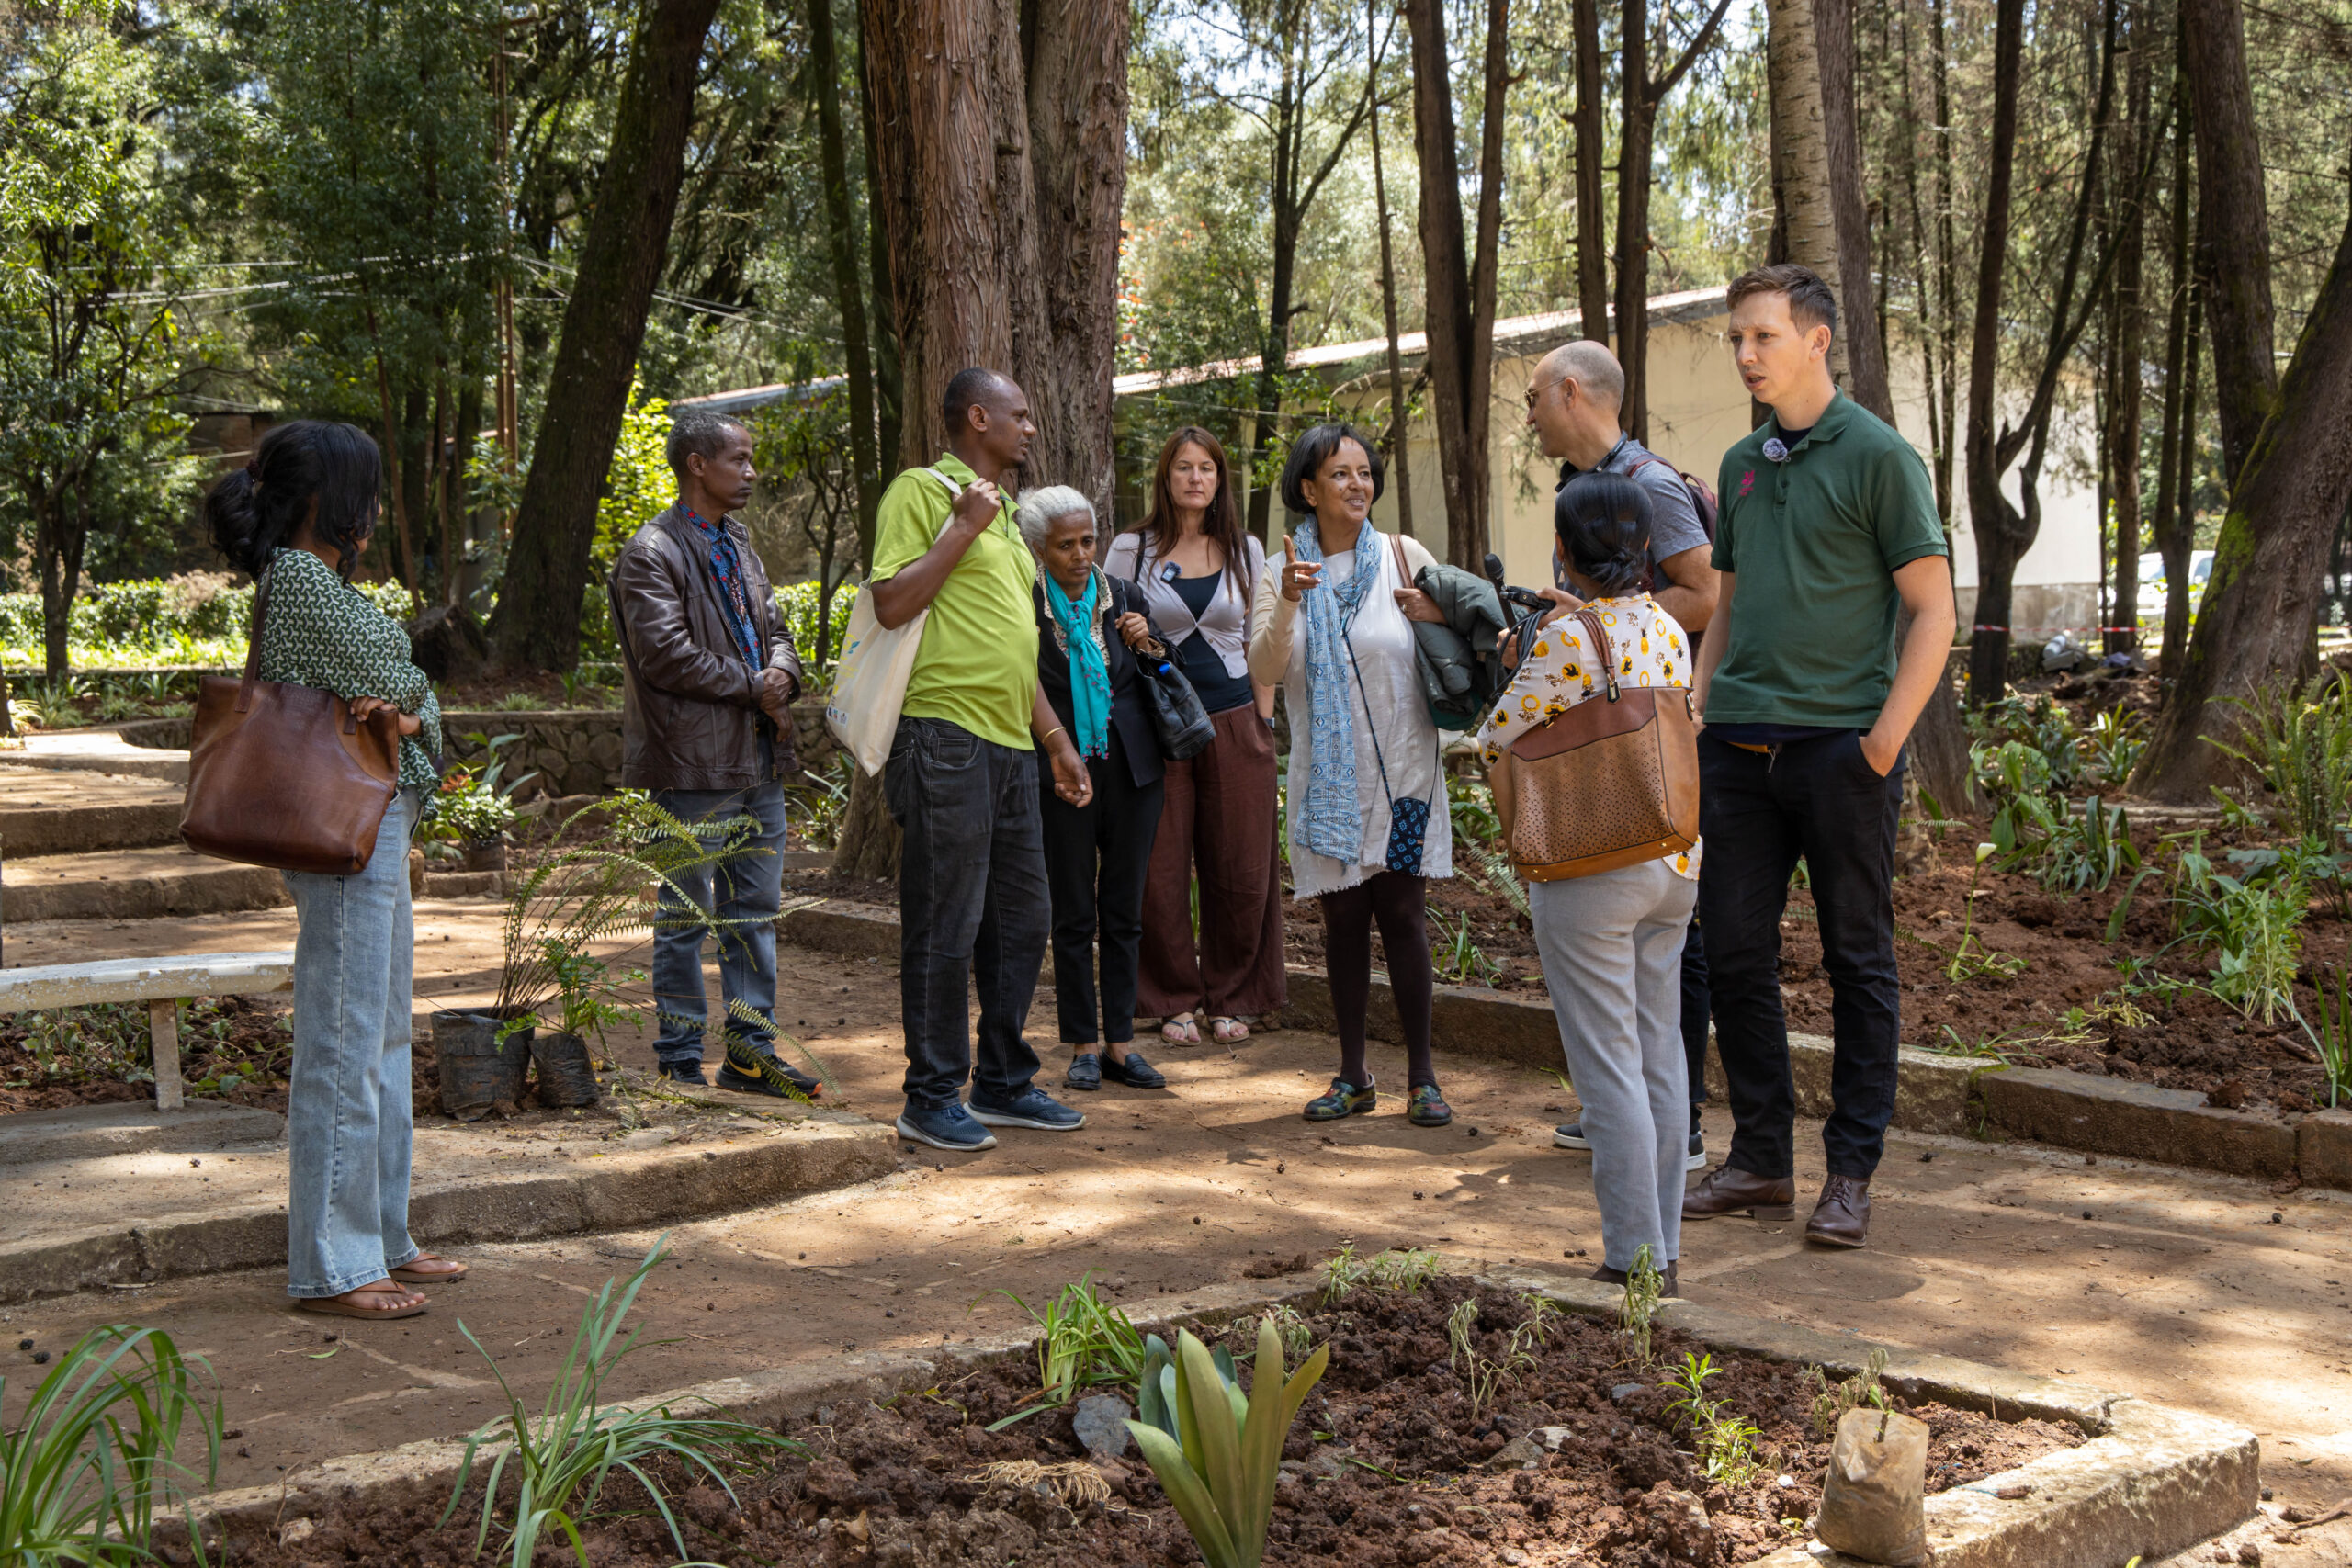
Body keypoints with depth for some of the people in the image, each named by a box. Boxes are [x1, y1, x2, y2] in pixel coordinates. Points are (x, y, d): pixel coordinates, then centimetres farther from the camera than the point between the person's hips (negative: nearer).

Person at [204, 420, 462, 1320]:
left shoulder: (318, 581, 18)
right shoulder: (300, 578, -13)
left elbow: (407, 697, 11)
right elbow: (384, 676, -17)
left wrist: (411, 710, -10)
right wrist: (407, 694, 4)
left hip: (376, 837, 11)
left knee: (383, 1043, 16)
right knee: (343, 1046, -6)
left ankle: (380, 1241, 26)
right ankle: (332, 1268, 1)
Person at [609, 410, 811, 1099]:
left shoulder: (738, 544, 17)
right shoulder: (651, 552, -10)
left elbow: (772, 625, 21)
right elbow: (667, 655, -18)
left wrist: (782, 670, -2)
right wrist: (752, 687, -12)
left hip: (759, 759, 8)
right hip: (694, 764, -8)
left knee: (756, 911, 12)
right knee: (687, 917, 0)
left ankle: (752, 1051, 21)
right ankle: (680, 1062, 9)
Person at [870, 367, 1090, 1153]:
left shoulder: (1002, 512, 23)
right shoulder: (921, 490, -3)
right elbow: (891, 603, -16)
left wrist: (1057, 739, 24)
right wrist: (963, 526, -12)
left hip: (1011, 744, 9)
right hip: (946, 735, -9)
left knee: (1021, 921, 12)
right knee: (945, 926, -4)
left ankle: (1003, 1084, 23)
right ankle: (932, 1097, 5)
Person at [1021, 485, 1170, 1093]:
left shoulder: (1123, 597, 6)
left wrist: (1145, 647, -3)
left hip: (1131, 769, 3)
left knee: (1124, 911, 6)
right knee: (1074, 915, 3)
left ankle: (1120, 1043, 13)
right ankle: (1083, 1047, 12)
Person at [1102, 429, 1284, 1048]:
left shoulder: (1245, 550, 9)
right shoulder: (1132, 550, 3)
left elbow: (1259, 643, 12)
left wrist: (1264, 723, 6)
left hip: (1235, 725, 2)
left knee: (1241, 871, 3)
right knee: (1161, 871, -1)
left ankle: (1230, 999, 18)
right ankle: (1176, 1001, 14)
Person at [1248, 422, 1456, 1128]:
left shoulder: (1404, 556, 2)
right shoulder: (1281, 574, 4)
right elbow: (1264, 669, -8)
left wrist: (1438, 616, -15)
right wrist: (1287, 604, -25)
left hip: (1401, 770, -1)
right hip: (1327, 774, 2)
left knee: (1402, 914, -4)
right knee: (1342, 918, 6)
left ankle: (1421, 1077, 5)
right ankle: (1353, 1076, 16)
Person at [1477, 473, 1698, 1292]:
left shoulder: (1567, 638, -15)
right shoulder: (1667, 628, 5)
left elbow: (1494, 740, -10)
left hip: (1590, 876, -7)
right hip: (1673, 863, 7)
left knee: (1609, 1069, 0)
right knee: (1660, 1058, 14)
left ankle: (1635, 1260, 5)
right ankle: (1663, 1247, 23)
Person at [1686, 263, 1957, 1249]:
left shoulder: (1877, 456, -4)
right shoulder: (1742, 464, 15)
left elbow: (1932, 611, -6)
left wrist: (1885, 738, -13)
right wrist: (1696, 714, 11)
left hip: (1842, 747, -6)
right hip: (1739, 749, 6)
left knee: (1858, 962, 3)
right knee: (1734, 953, 7)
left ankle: (1852, 1174, 11)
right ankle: (1761, 1160, 18)